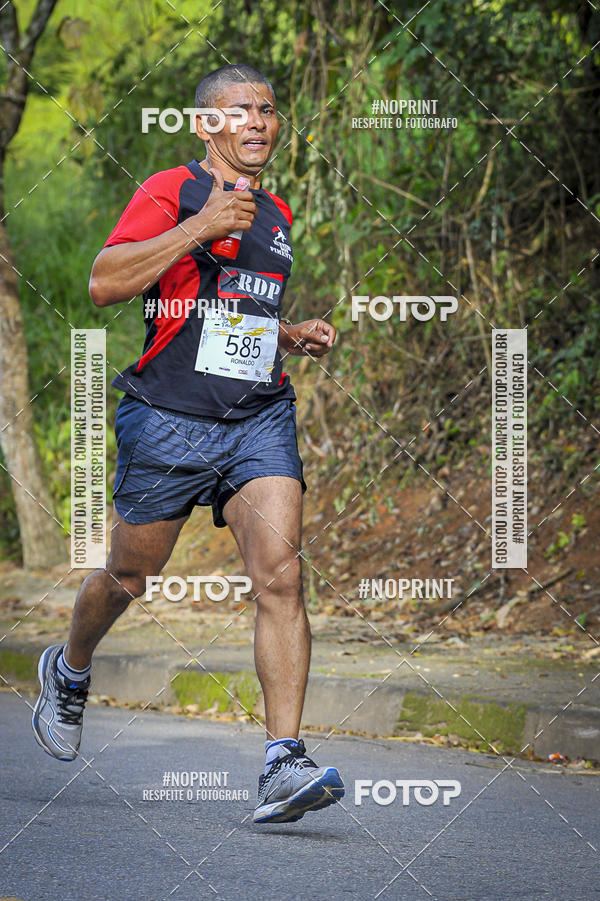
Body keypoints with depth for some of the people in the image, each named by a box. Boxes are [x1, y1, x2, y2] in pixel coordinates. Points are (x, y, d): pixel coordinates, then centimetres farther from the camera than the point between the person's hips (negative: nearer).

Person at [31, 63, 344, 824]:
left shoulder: (276, 215, 18)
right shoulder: (170, 191, -4)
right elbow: (104, 283, -18)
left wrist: (292, 336, 14)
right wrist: (199, 227, -23)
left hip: (260, 419, 4)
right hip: (168, 421, -4)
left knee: (279, 575, -16)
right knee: (129, 579, 12)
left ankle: (283, 767, -21)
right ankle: (69, 671, 46)